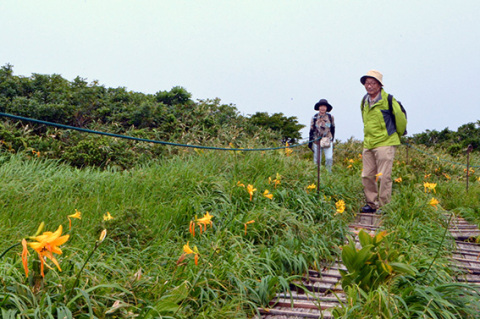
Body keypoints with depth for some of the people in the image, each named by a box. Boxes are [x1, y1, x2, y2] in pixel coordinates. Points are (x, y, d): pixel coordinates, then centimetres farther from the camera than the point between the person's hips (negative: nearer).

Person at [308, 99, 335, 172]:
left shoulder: (330, 117, 3)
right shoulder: (314, 118, 1)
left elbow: (333, 128, 15)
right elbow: (311, 130, 5)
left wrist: (332, 138, 17)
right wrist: (310, 142, 4)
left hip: (328, 141, 0)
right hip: (317, 141, 0)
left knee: (329, 158, -13)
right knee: (317, 160, 4)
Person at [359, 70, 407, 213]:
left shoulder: (388, 100, -8)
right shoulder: (364, 101, 12)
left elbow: (400, 117, 1)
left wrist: (397, 134, 13)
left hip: (385, 143, -6)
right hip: (368, 144, 7)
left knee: (384, 176, -7)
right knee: (367, 176, 7)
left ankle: (384, 205, 4)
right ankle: (371, 204, 20)